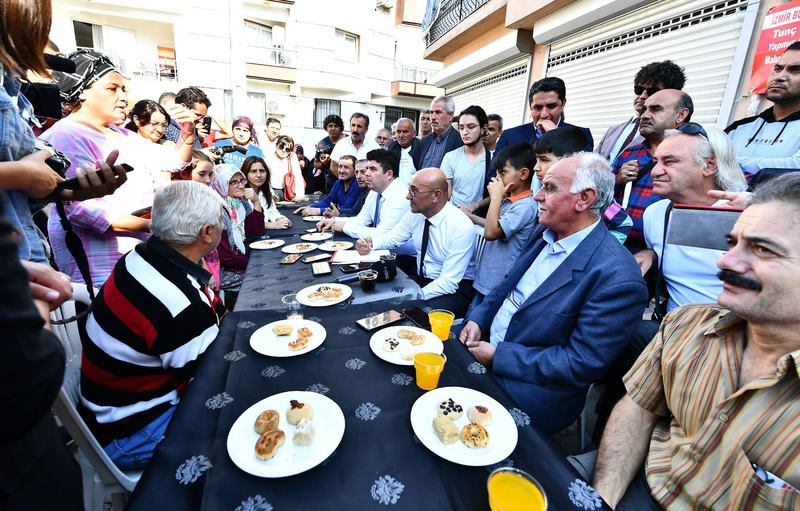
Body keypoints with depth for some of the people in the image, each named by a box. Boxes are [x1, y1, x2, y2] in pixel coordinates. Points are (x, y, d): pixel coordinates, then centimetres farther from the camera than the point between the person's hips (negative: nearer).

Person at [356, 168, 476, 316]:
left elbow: (449, 282, -24)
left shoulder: (462, 228, -23)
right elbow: (392, 237, 10)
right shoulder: (415, 213, -5)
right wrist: (370, 242, -11)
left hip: (454, 288, -6)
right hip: (420, 278, 6)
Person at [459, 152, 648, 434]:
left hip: (528, 390, -7)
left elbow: (582, 364, -21)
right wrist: (477, 319, -4)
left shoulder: (617, 277, -22)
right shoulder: (544, 233, 2)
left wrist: (498, 356, -20)